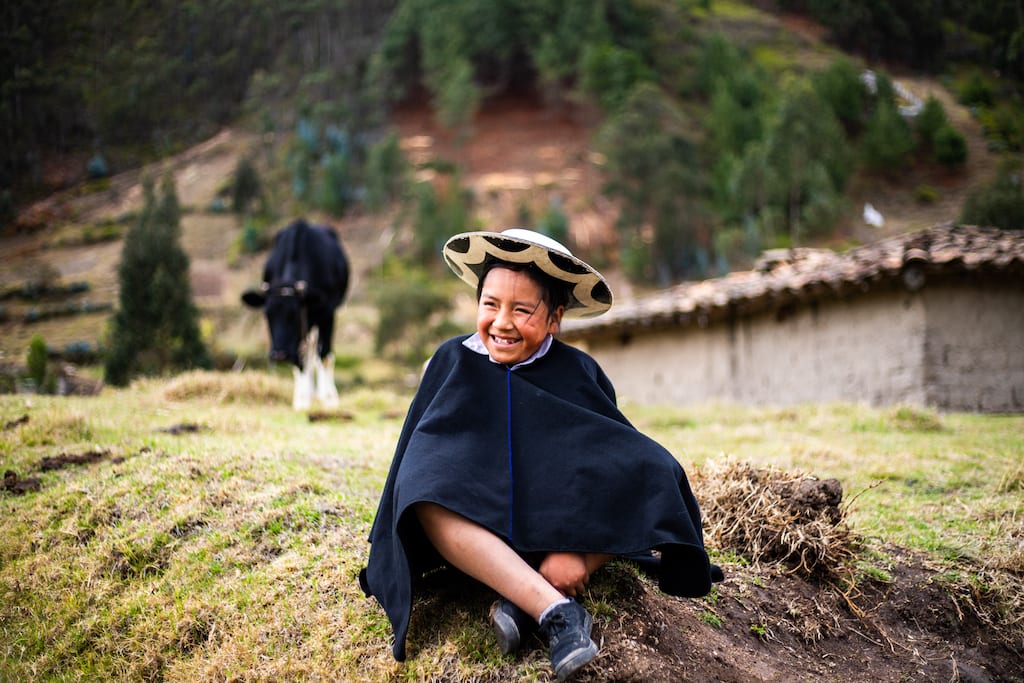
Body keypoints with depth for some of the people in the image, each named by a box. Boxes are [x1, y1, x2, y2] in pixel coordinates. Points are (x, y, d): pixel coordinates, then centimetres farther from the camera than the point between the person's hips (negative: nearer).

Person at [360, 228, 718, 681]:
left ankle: (523, 605, -32)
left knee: (651, 476, -24)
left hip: (561, 529, 1)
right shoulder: (453, 361, -1)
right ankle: (556, 610, -38)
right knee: (428, 499, -33)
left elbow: (617, 461, -12)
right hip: (476, 535, 0)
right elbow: (420, 458, -4)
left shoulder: (579, 372, -2)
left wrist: (574, 552, -28)